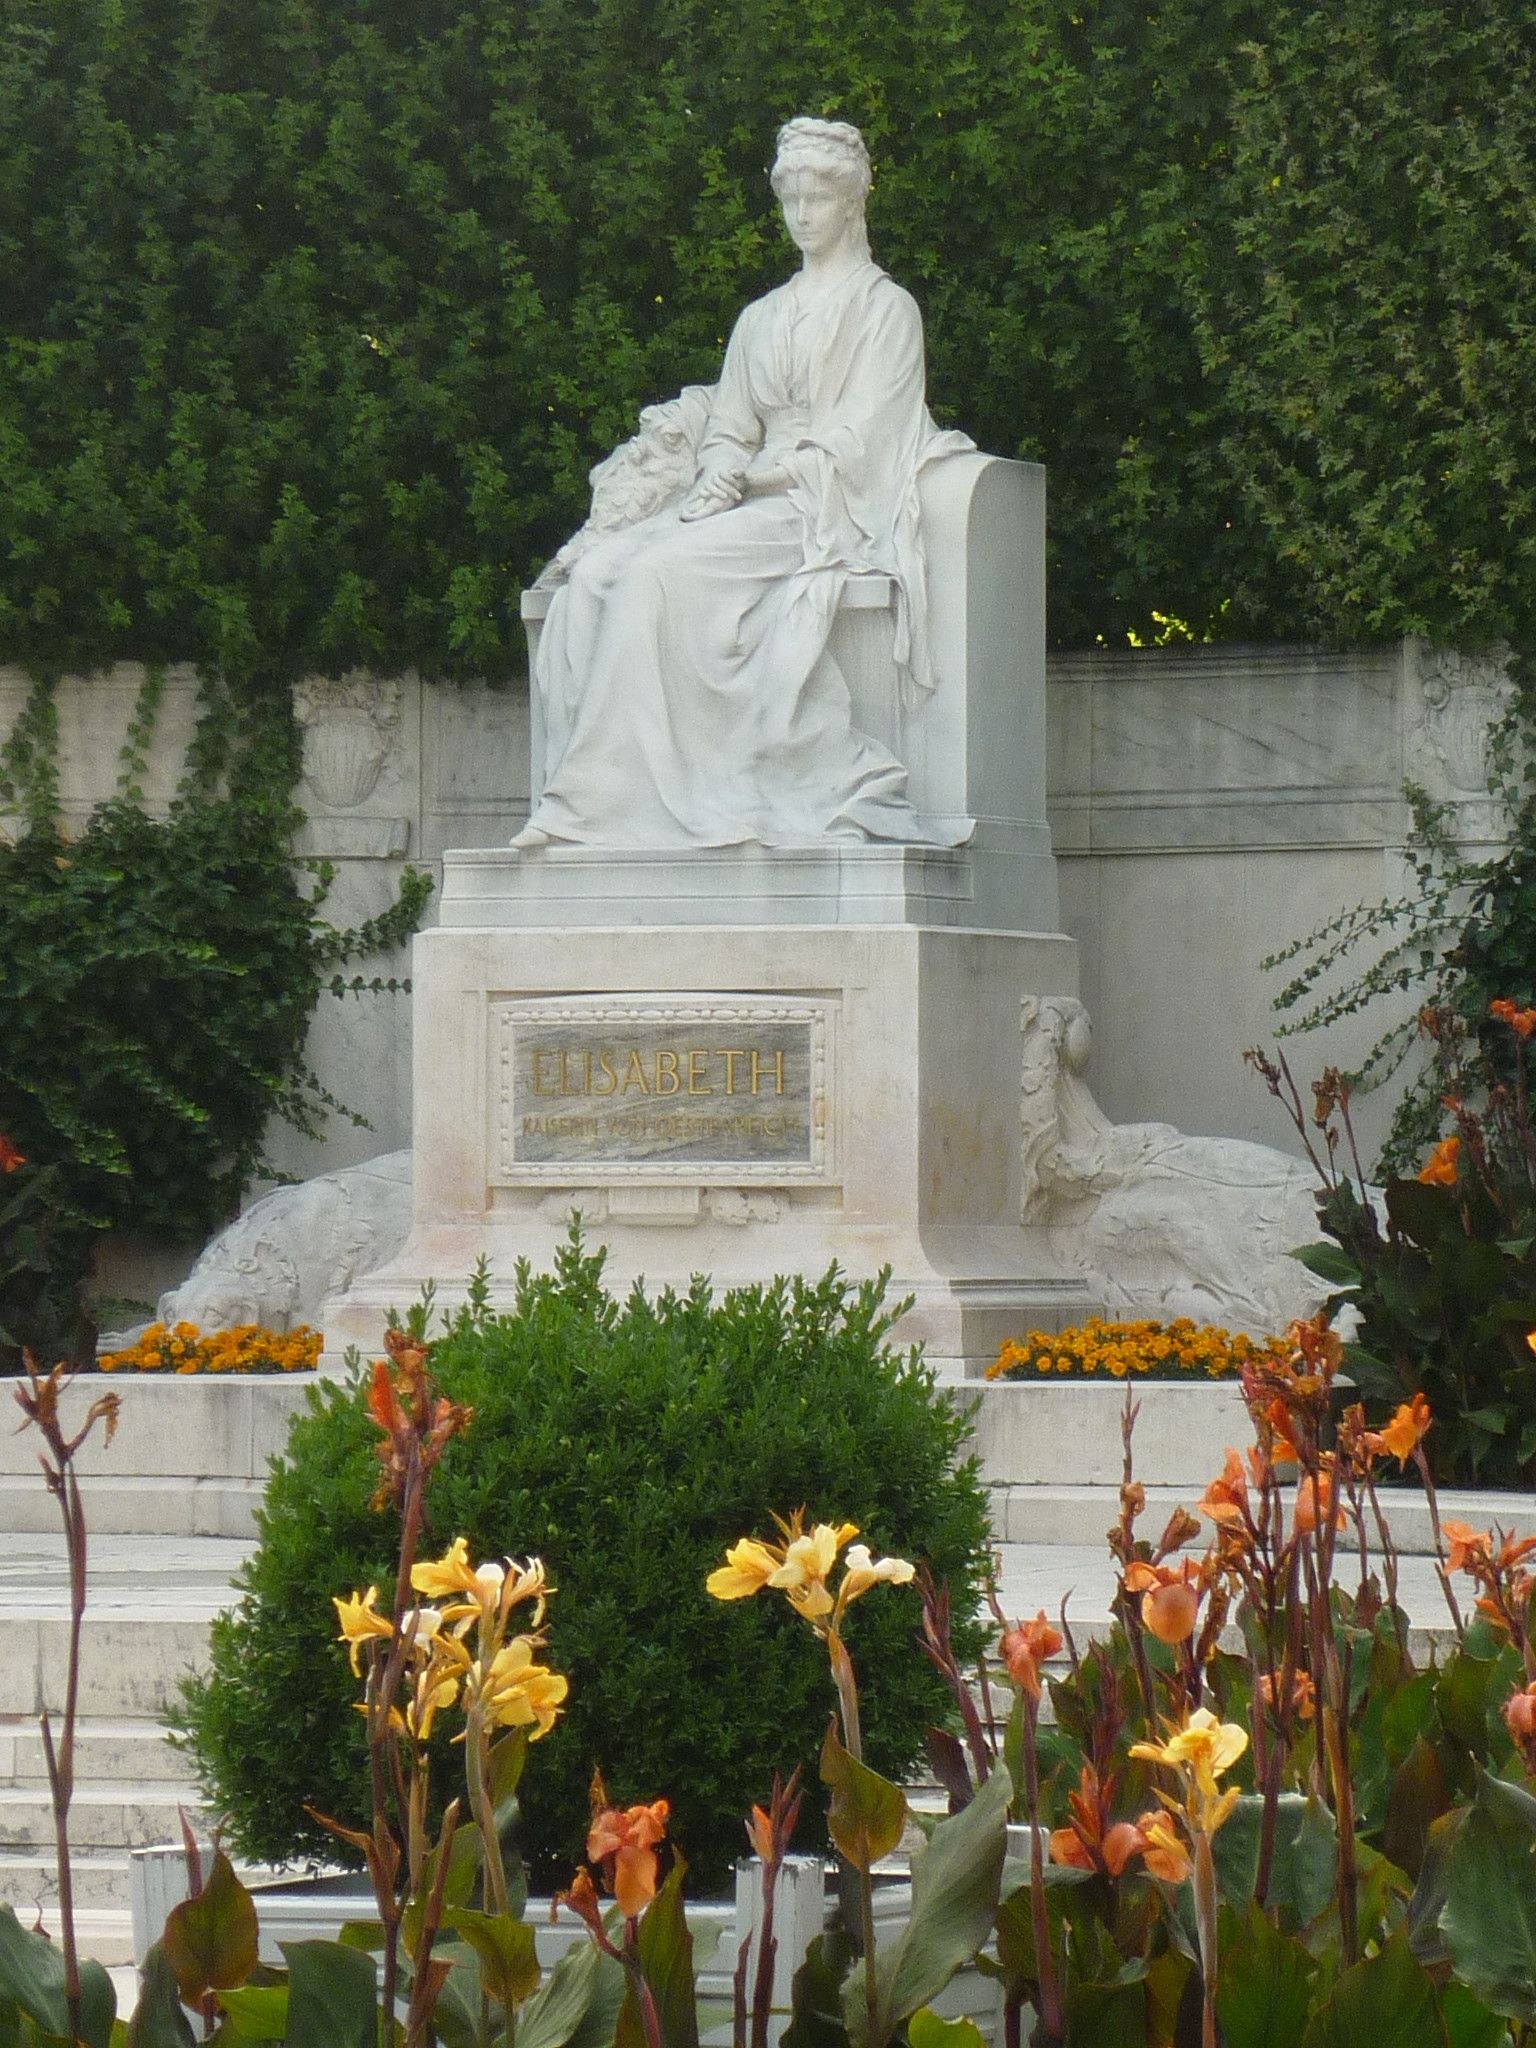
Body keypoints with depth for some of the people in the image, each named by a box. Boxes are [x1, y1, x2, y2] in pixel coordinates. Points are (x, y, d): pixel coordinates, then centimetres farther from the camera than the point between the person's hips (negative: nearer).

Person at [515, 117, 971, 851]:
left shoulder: (884, 309, 6)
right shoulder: (761, 319, 25)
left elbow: (856, 439, -4)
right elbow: (727, 428, 18)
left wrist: (756, 474, -11)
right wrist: (719, 477, -5)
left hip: (827, 510, -6)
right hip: (749, 502, 6)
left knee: (660, 573, -32)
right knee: (594, 574, -22)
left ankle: (603, 792, -35)